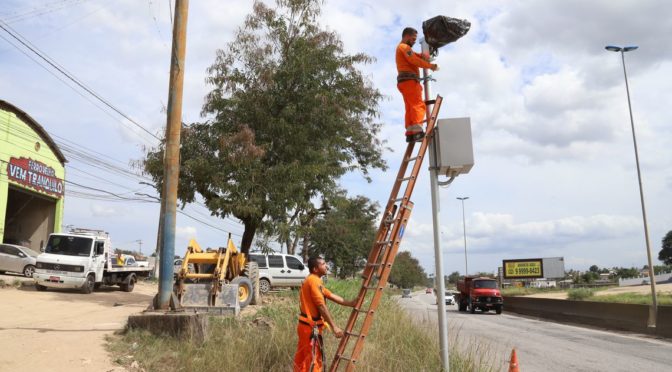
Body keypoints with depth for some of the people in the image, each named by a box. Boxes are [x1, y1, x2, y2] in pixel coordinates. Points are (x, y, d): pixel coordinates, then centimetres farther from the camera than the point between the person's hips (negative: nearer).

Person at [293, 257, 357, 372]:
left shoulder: (312, 281, 15)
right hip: (311, 327, -10)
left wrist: (350, 303, 11)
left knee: (302, 359, 15)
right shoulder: (314, 281, -18)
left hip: (306, 325, 10)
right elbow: (322, 307, -21)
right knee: (313, 360, -2)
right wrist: (334, 327, -20)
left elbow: (332, 296, 16)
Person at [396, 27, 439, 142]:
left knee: (410, 108, 4)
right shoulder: (404, 47, -2)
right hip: (409, 80, -10)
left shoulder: (402, 48, 30)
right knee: (418, 104, -19)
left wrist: (424, 55, 0)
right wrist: (431, 66, -5)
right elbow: (415, 61, -14)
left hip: (405, 81, 10)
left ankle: (410, 134, -4)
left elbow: (416, 56, 23)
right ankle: (418, 132, -32)